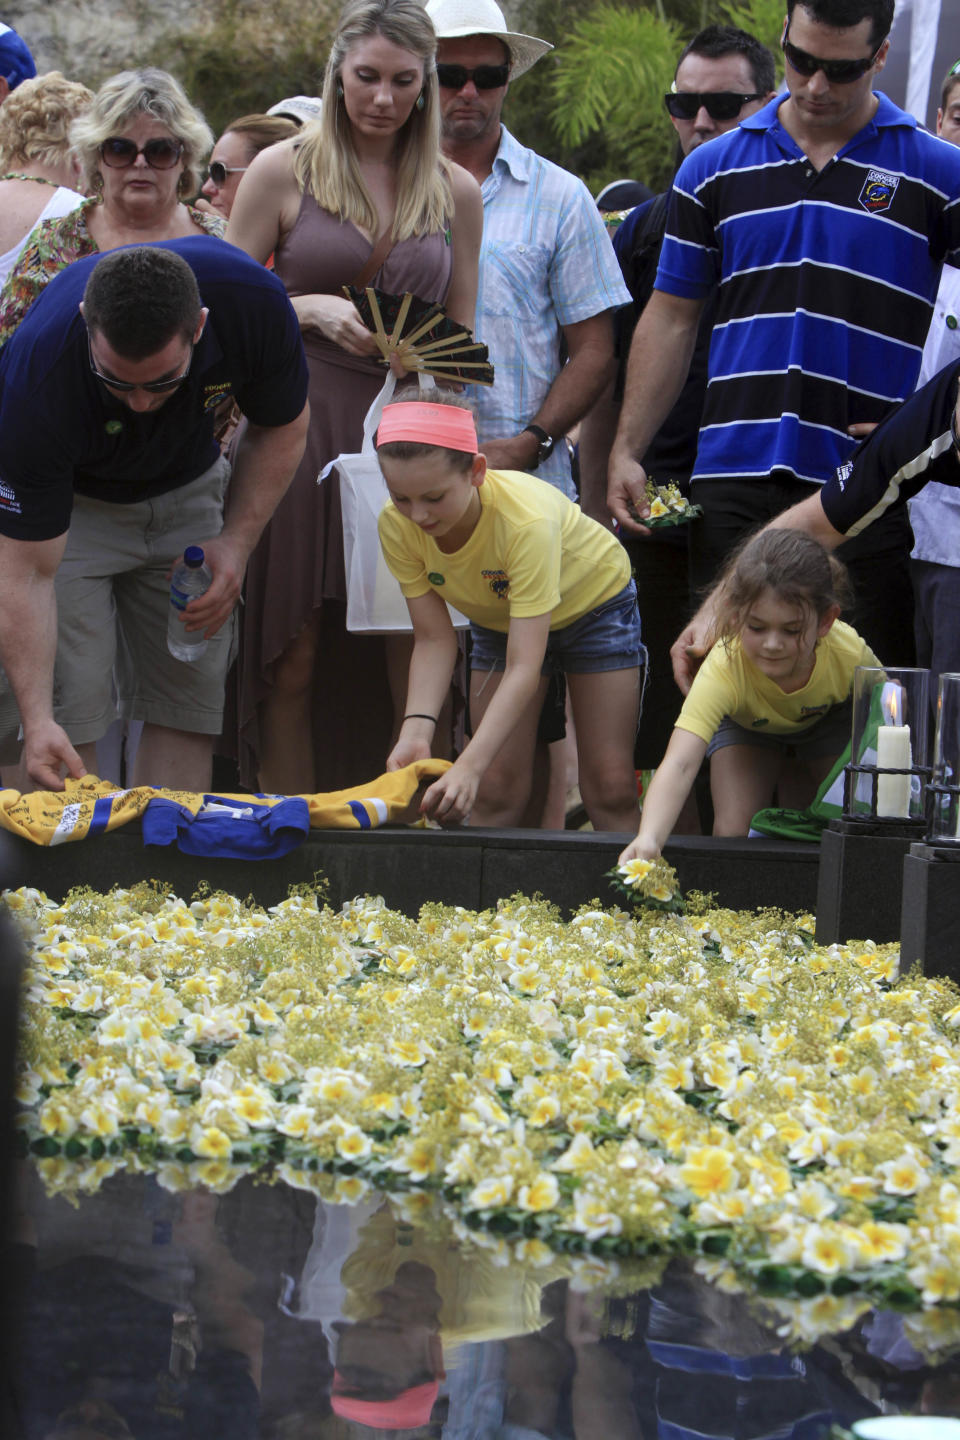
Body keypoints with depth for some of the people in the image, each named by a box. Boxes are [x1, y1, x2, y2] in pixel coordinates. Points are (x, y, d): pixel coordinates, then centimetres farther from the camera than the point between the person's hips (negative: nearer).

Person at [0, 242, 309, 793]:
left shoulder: (254, 303, -31)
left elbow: (282, 427, -7)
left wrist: (236, 544, -17)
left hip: (186, 488, 3)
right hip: (73, 503, -3)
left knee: (190, 700, -2)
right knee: (71, 703, -15)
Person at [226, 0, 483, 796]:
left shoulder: (455, 192, 11)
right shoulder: (283, 171, 4)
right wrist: (311, 310, -10)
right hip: (300, 428, -2)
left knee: (409, 657, -3)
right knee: (293, 657, -3)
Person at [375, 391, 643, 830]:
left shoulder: (527, 519, -43)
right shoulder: (396, 525, -29)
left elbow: (524, 668, -44)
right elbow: (434, 638, -21)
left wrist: (469, 766, -54)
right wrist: (415, 731, -39)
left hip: (595, 600, -4)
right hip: (496, 620, 4)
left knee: (610, 786, -8)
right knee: (495, 788, -6)